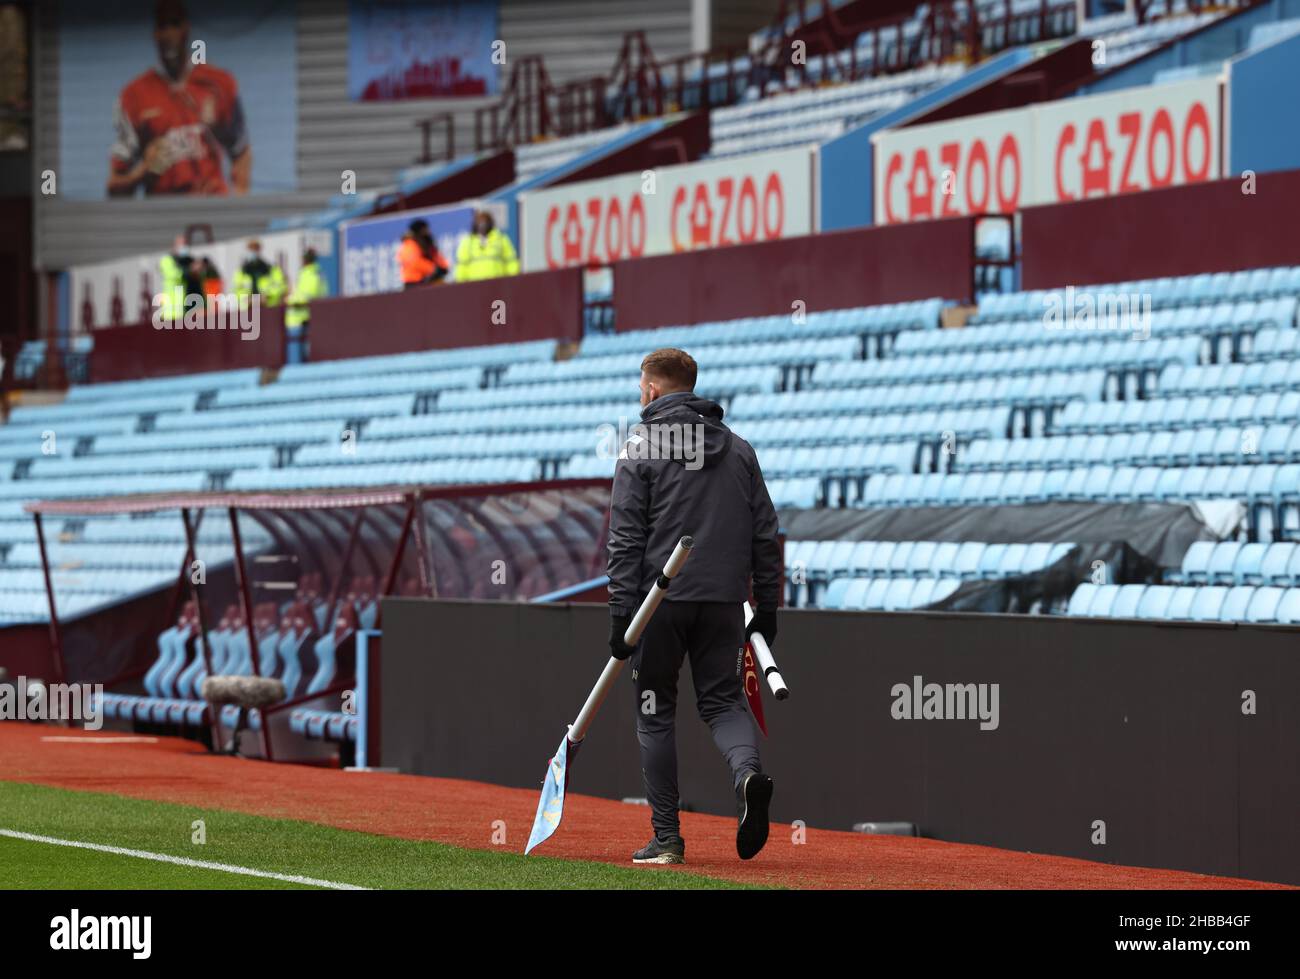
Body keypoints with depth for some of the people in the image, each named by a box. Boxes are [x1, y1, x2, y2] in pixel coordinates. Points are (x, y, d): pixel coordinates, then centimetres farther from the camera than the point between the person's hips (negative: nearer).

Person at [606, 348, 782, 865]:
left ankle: (667, 839, 4)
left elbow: (626, 541, -8)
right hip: (724, 600, 3)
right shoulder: (739, 449, 12)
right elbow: (766, 535, 11)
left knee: (655, 712, 6)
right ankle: (748, 772, -22)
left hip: (661, 598, -3)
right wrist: (767, 607, 15)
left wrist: (621, 615, -8)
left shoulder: (640, 448, -2)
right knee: (722, 699, 10)